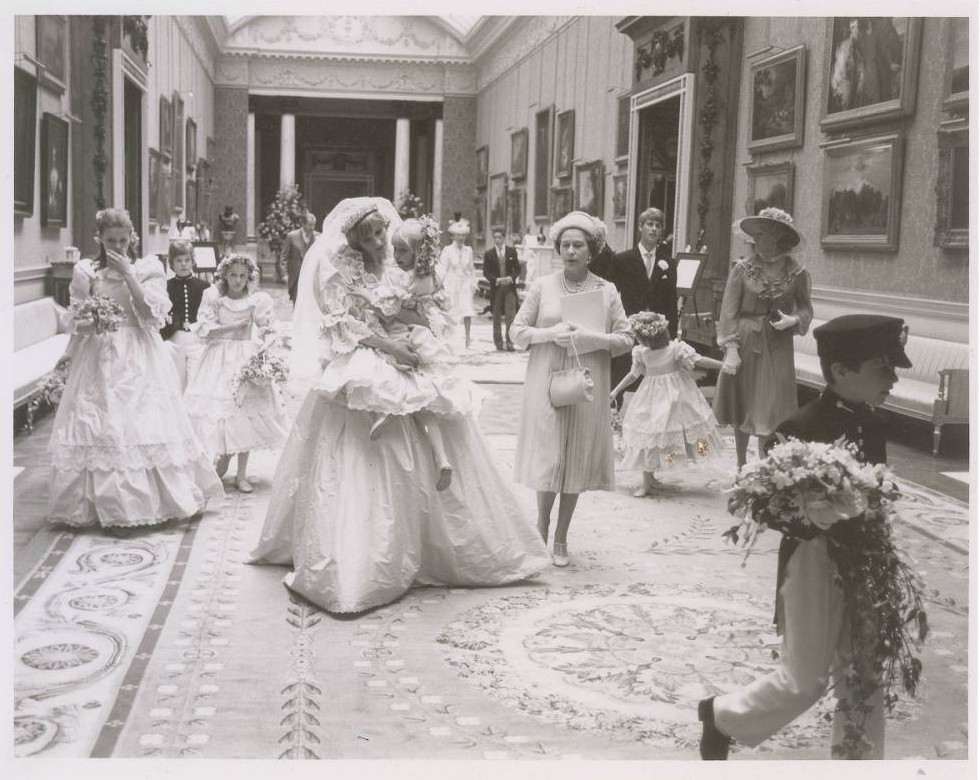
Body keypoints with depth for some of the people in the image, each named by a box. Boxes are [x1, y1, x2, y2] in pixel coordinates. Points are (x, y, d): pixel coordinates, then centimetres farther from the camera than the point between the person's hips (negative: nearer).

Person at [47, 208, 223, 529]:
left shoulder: (147, 268, 3)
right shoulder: (86, 272, 6)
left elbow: (151, 313, -8)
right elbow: (75, 321, 8)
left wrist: (128, 274, -13)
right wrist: (89, 323, -15)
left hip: (139, 359, -1)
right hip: (100, 356, 1)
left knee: (144, 425, -3)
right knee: (103, 428, -2)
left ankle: (148, 499, 8)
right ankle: (103, 503, 7)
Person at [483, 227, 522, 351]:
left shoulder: (512, 251, 5)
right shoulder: (488, 253, 3)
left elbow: (517, 269, 8)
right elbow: (486, 272, 1)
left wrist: (511, 278, -11)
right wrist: (497, 280, -14)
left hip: (510, 288, 0)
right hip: (496, 288, 0)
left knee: (510, 315, -8)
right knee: (496, 317, 6)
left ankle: (509, 341, -4)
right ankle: (498, 342, 13)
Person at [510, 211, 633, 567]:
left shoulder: (607, 291, 4)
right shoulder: (542, 286, 3)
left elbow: (625, 339, 3)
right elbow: (517, 331, 3)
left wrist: (591, 339, -13)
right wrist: (550, 334, -13)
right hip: (546, 383, -1)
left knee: (576, 461, 4)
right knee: (548, 457, -2)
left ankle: (561, 538, 17)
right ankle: (541, 527, 21)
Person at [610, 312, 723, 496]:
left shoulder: (675, 348, -18)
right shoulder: (641, 353, -5)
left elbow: (698, 361, -12)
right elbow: (634, 374, 9)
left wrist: (724, 365, -16)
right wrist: (615, 391, 10)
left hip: (673, 396, -3)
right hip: (652, 397, 3)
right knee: (647, 435, 2)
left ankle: (650, 478, 16)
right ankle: (647, 482, 12)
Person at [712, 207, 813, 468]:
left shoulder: (796, 273, -2)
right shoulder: (742, 269, -5)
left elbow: (805, 308, 9)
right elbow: (729, 311, -6)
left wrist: (794, 320, -14)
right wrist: (731, 349, -13)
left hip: (777, 348, 0)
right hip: (744, 343, 1)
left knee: (769, 410, -1)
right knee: (741, 409, 11)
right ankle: (741, 466, 27)